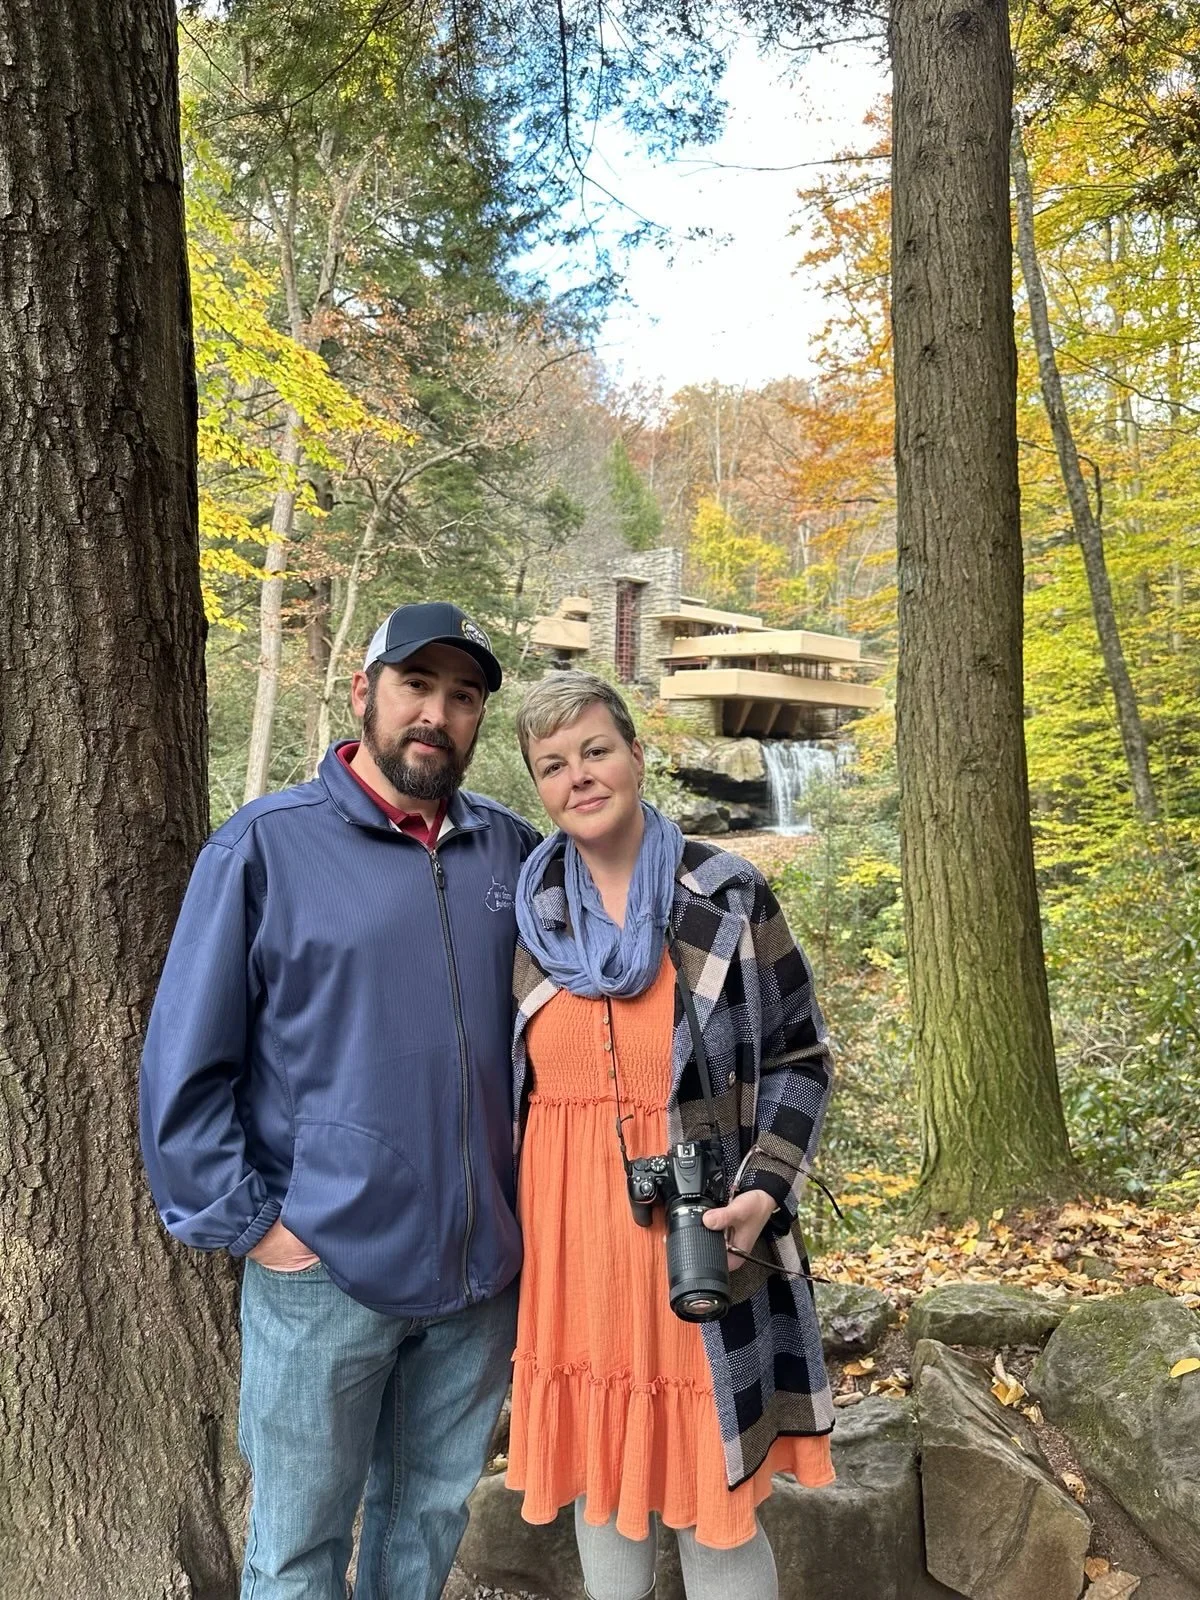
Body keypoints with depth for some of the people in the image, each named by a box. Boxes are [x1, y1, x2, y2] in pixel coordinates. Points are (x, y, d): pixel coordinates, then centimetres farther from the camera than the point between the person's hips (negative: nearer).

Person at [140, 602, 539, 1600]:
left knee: (433, 1512, 21)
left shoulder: (511, 851, 2)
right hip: (325, 1269, -3)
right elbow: (186, 1062, -7)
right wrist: (248, 1222, -8)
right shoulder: (267, 844, -9)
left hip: (483, 1268, 4)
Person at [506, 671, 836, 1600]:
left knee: (713, 1502, 7)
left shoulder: (728, 897, -8)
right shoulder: (524, 909, 1)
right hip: (569, 1239, 3)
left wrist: (765, 1189, -15)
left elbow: (799, 1058, -1)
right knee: (599, 1475, 18)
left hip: (696, 1240, -3)